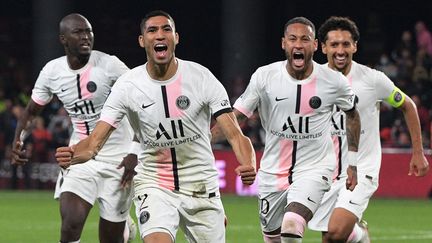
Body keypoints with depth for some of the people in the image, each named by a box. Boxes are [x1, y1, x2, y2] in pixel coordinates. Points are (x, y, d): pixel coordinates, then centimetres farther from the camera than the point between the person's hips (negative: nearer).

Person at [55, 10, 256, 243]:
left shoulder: (202, 77, -9)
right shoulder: (127, 85, -8)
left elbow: (234, 134, -13)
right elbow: (95, 141, -11)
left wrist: (248, 166, -35)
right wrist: (74, 154, -35)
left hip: (201, 187, 1)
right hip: (153, 186, -1)